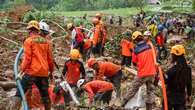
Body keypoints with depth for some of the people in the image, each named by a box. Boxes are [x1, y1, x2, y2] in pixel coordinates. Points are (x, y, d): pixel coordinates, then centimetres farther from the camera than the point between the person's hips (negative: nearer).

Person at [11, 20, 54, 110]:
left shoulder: (29, 41, -3)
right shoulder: (45, 41, 12)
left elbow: (27, 58, -10)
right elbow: (50, 58, 15)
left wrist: (22, 70, -6)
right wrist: (51, 71, 25)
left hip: (32, 72, -5)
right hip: (44, 72, 5)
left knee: (19, 93, -4)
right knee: (45, 94, 16)